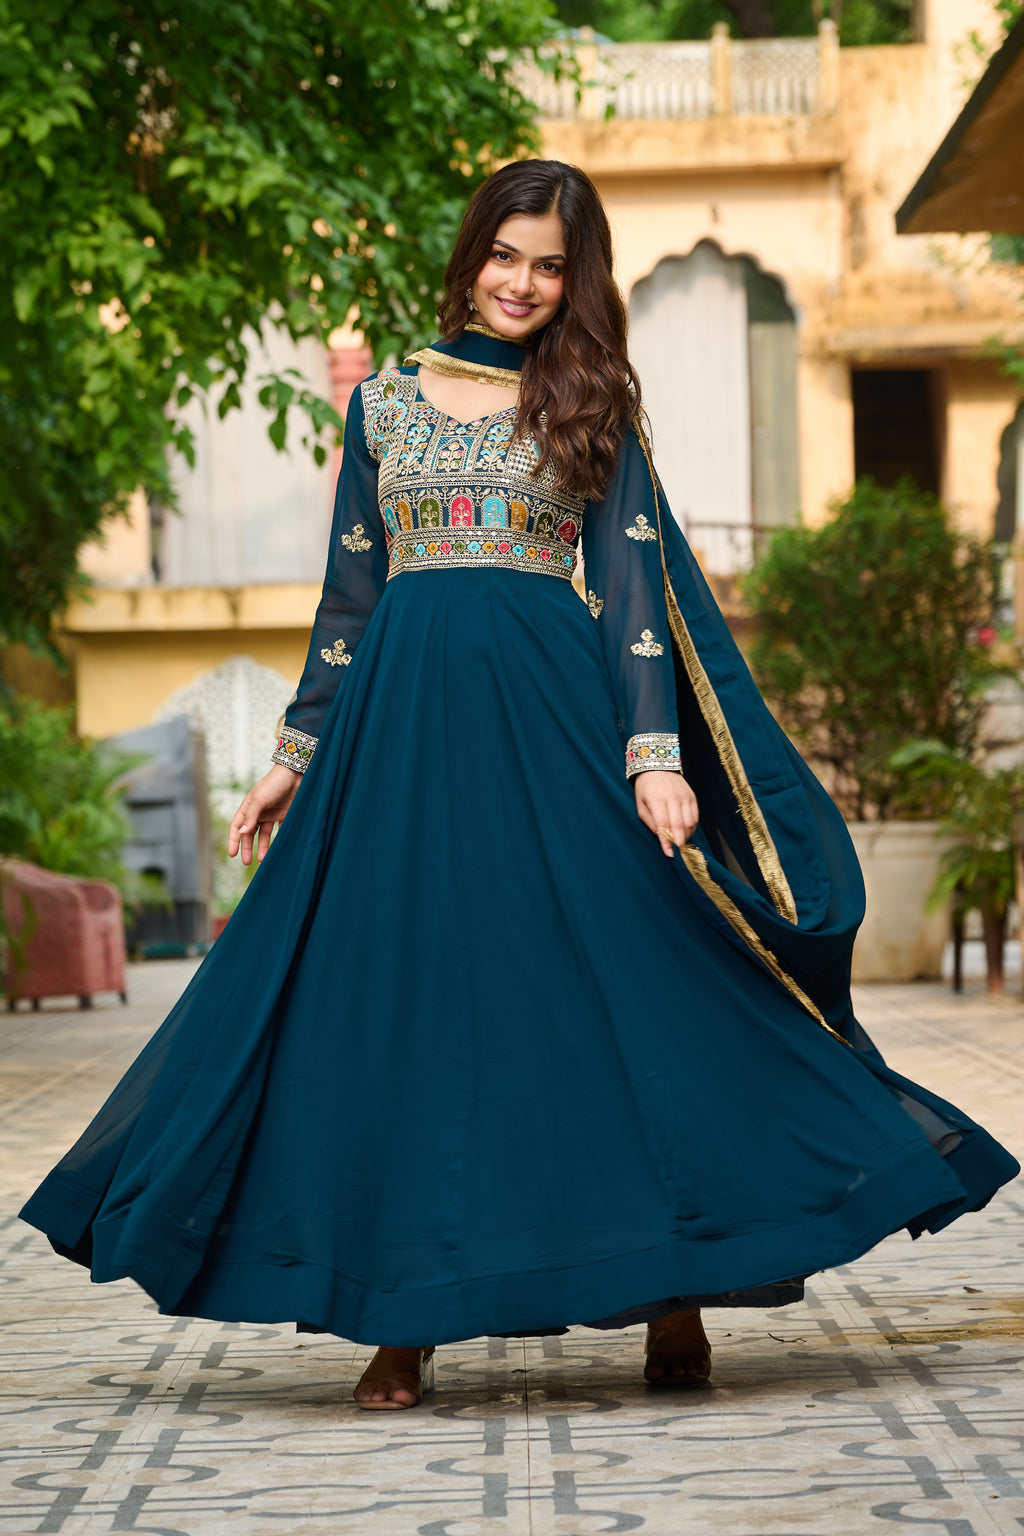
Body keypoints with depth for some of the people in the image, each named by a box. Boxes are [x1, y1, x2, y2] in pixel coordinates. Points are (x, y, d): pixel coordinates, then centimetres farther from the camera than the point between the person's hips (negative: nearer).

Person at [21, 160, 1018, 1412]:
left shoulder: (592, 404, 8)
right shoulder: (384, 402, 14)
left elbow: (634, 586, 1)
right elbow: (347, 596, 15)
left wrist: (654, 753, -10)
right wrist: (294, 757, 11)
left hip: (551, 711, -2)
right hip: (401, 717, 2)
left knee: (613, 979, -4)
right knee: (397, 994, 0)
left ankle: (673, 1297, 7)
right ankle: (404, 1321, 6)